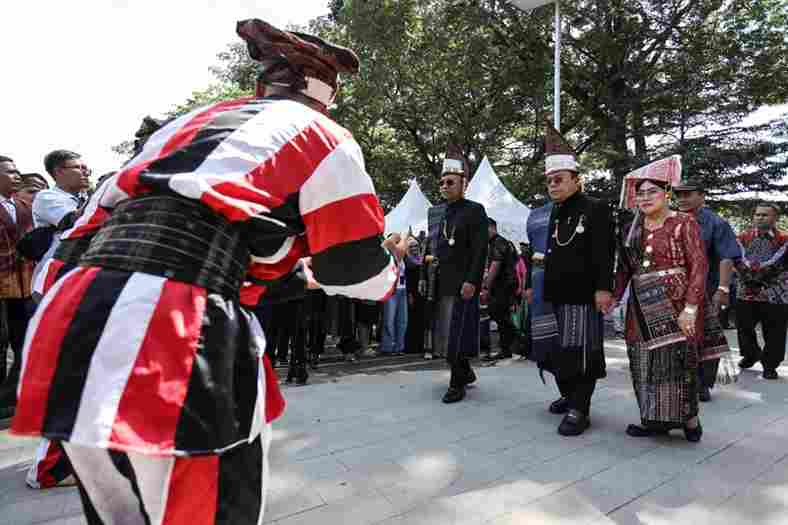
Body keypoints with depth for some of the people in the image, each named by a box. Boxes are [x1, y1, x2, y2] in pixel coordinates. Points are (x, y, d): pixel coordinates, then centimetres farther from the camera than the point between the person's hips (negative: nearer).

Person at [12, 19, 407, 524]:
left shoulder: (194, 120, 27)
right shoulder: (321, 134, 8)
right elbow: (358, 271, 8)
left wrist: (300, 269, 40)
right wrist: (392, 260, 32)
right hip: (175, 335, -7)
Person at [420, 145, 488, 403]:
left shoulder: (475, 210, -4)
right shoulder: (434, 211, 16)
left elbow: (480, 250, -11)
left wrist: (471, 281, -19)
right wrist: (424, 276, 12)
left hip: (460, 284, -7)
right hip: (437, 284, 7)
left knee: (456, 335, -3)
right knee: (443, 334, 13)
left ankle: (457, 385, 11)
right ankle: (466, 372, 32)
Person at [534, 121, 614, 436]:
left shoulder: (596, 209, -6)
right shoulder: (554, 213, 15)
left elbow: (604, 254, -13)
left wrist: (602, 289, -19)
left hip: (583, 296, -7)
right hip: (555, 295, 8)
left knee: (581, 351, -3)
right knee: (557, 350, 15)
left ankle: (579, 409, 5)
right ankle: (568, 396, 32)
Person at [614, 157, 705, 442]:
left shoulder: (684, 223, -3)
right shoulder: (631, 230, 11)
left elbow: (699, 266, -9)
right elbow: (623, 269, 13)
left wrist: (690, 308, -17)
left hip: (675, 305, -5)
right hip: (641, 309, 5)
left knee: (677, 362, -2)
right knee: (643, 364, 6)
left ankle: (688, 417, 19)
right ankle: (655, 420, 20)